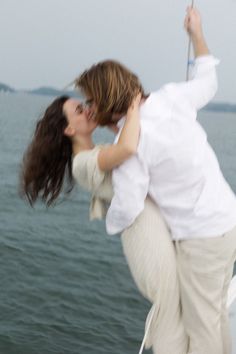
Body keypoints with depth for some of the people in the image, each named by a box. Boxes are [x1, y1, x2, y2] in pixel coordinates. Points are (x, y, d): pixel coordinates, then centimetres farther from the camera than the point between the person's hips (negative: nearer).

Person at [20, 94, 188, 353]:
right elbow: (128, 148, -34)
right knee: (173, 320, 5)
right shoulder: (83, 162, -16)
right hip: (148, 233, -10)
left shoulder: (95, 155, 15)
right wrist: (134, 106, -18)